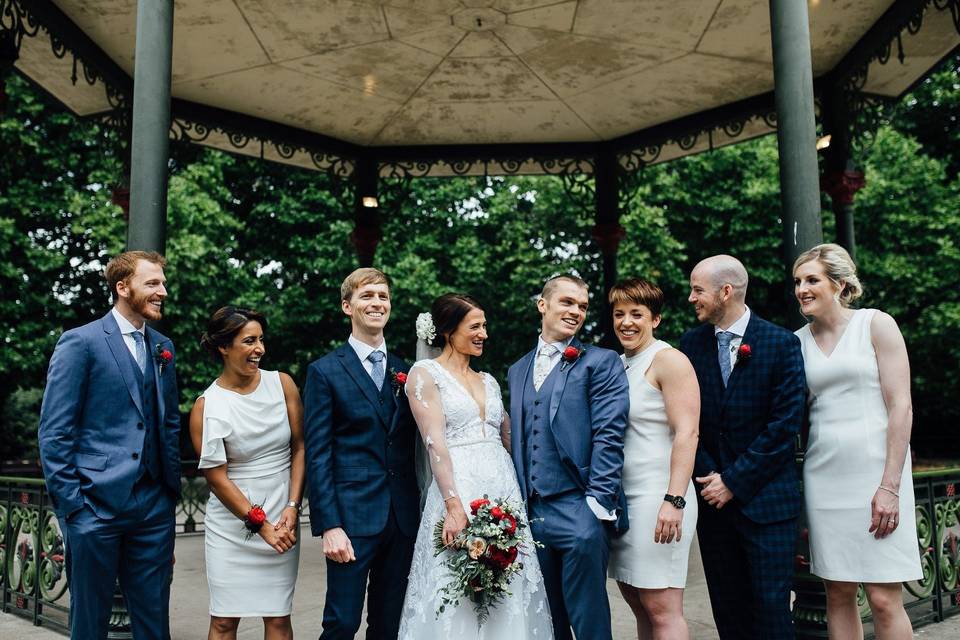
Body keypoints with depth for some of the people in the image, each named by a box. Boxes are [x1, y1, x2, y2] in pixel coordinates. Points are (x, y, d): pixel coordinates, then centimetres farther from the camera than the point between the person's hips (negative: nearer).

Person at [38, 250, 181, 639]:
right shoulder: (80, 342, -6)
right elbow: (53, 431, -8)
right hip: (96, 505, -5)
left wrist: (172, 489, 11)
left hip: (154, 506, 5)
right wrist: (70, 504, -11)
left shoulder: (163, 347, 12)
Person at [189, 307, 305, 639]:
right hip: (231, 526, -1)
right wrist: (260, 524, -9)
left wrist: (292, 507, -7)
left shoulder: (282, 384, -1)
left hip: (282, 522, 2)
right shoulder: (207, 406, -7)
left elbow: (299, 447, 2)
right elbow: (217, 477, -7)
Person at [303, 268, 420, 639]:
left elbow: (410, 448, 12)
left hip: (403, 518, 5)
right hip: (352, 517, -4)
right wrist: (329, 526, -14)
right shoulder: (325, 371, -2)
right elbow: (317, 455, -7)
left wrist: (422, 511, 4)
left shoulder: (405, 372, 11)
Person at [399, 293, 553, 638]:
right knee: (457, 603, -1)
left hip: (504, 490, 6)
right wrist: (454, 506, -19)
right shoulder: (425, 373, -1)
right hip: (458, 490, -6)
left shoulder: (488, 381, 18)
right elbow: (435, 443, -11)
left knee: (507, 599, 8)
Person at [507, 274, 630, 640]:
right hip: (531, 512, 6)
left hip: (577, 508, -5)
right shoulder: (518, 370, 17)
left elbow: (608, 436, -10)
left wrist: (598, 502, -18)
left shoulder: (601, 362, 0)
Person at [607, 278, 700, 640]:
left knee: (662, 610, -4)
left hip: (658, 497, -7)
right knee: (639, 606, 11)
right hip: (620, 498, 7)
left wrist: (674, 501, -21)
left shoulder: (668, 360, -6)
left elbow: (687, 434, -14)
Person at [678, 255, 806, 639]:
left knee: (770, 606, 0)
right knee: (727, 608, 10)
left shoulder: (782, 343, -6)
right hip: (713, 496, 3)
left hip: (766, 499, -3)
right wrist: (708, 476, -6)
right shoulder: (691, 344, 5)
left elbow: (785, 424, -11)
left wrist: (734, 481, -12)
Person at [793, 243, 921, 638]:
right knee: (838, 595, 8)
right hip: (822, 476, 4)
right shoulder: (798, 342, 9)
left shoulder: (876, 325, -2)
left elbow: (901, 407, -7)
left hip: (876, 472, -4)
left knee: (883, 599, -2)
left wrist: (890, 486, -14)